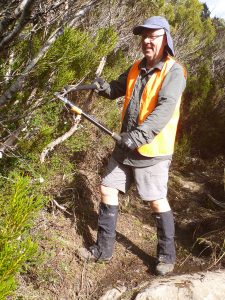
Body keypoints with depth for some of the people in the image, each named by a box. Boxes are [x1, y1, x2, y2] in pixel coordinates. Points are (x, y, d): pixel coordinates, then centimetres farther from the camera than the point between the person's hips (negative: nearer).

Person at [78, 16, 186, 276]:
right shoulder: (137, 68, 11)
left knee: (157, 201, 1)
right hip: (125, 145, 8)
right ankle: (104, 249, 24)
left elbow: (165, 109, -25)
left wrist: (139, 135, -37)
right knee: (107, 188, 9)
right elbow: (117, 88, 22)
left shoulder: (173, 72, -11)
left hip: (151, 150, -7)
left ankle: (167, 255, 23)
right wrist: (103, 86, -3)